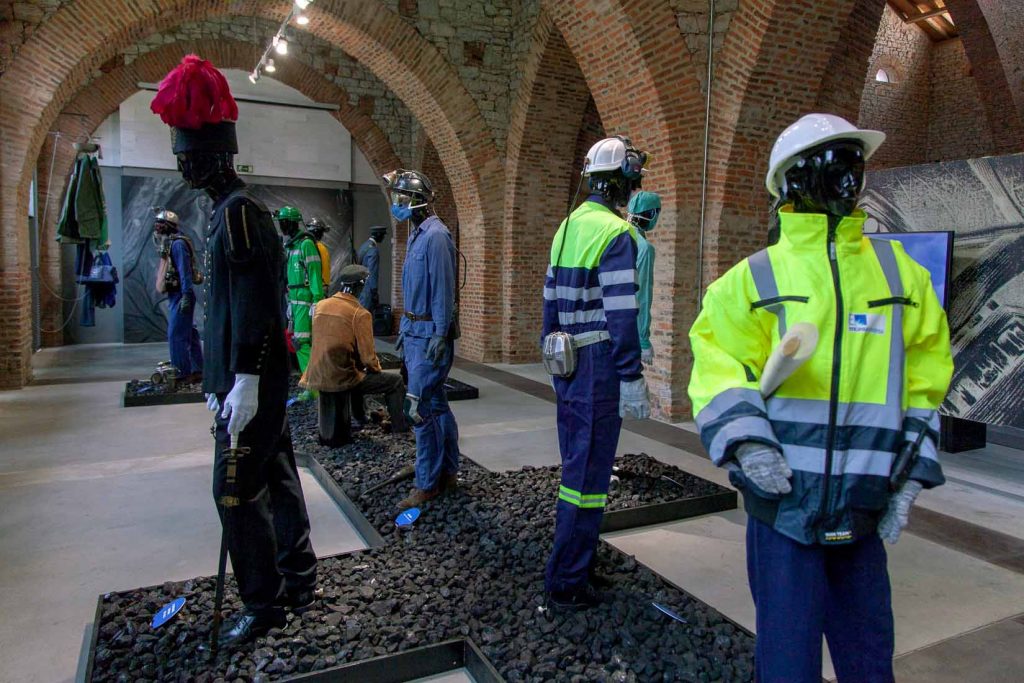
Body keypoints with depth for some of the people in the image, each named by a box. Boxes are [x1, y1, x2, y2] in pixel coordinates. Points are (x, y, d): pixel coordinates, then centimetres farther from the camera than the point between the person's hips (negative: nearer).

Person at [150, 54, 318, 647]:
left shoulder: (239, 210, -14)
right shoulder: (234, 209, 17)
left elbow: (254, 301, -22)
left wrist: (245, 380, -23)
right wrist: (218, 377, 22)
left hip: (253, 381, -10)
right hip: (260, 376, 10)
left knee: (238, 488, -2)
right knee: (278, 479, 15)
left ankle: (264, 604, 12)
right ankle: (299, 583, 27)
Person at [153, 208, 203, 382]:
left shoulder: (177, 244, -13)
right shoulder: (167, 244, 18)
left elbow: (185, 271, -20)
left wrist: (186, 295, -25)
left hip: (181, 296, -10)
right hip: (175, 296, 10)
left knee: (176, 336, -8)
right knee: (189, 334, 12)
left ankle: (183, 373, -3)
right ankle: (196, 371, 18)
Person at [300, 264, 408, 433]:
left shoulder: (320, 306, 4)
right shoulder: (360, 314, -15)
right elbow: (368, 357, -15)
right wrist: (377, 368, 8)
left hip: (317, 376, 7)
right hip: (341, 378, -7)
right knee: (396, 381, 6)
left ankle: (359, 416, 47)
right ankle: (400, 427, 10)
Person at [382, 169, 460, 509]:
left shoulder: (436, 236, -15)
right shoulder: (416, 234, 14)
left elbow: (443, 289, -19)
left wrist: (440, 335, -20)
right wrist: (405, 328, 20)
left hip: (430, 335, -10)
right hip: (415, 332, 10)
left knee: (421, 408, -6)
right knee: (437, 404, 15)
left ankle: (428, 483, 5)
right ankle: (448, 473, 26)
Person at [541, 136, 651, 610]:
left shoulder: (567, 227, 12)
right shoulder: (615, 233, -14)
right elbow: (621, 314, -20)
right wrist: (632, 379, -17)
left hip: (567, 368, 9)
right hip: (598, 369, -9)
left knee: (575, 467, 19)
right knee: (589, 475, 0)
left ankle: (573, 557, 32)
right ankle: (566, 581, 10)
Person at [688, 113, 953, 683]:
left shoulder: (900, 273, 8)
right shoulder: (756, 277, -2)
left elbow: (922, 380, 11)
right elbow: (718, 363, -6)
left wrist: (911, 475, 6)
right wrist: (744, 441, -20)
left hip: (865, 504, 4)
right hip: (784, 494, -3)